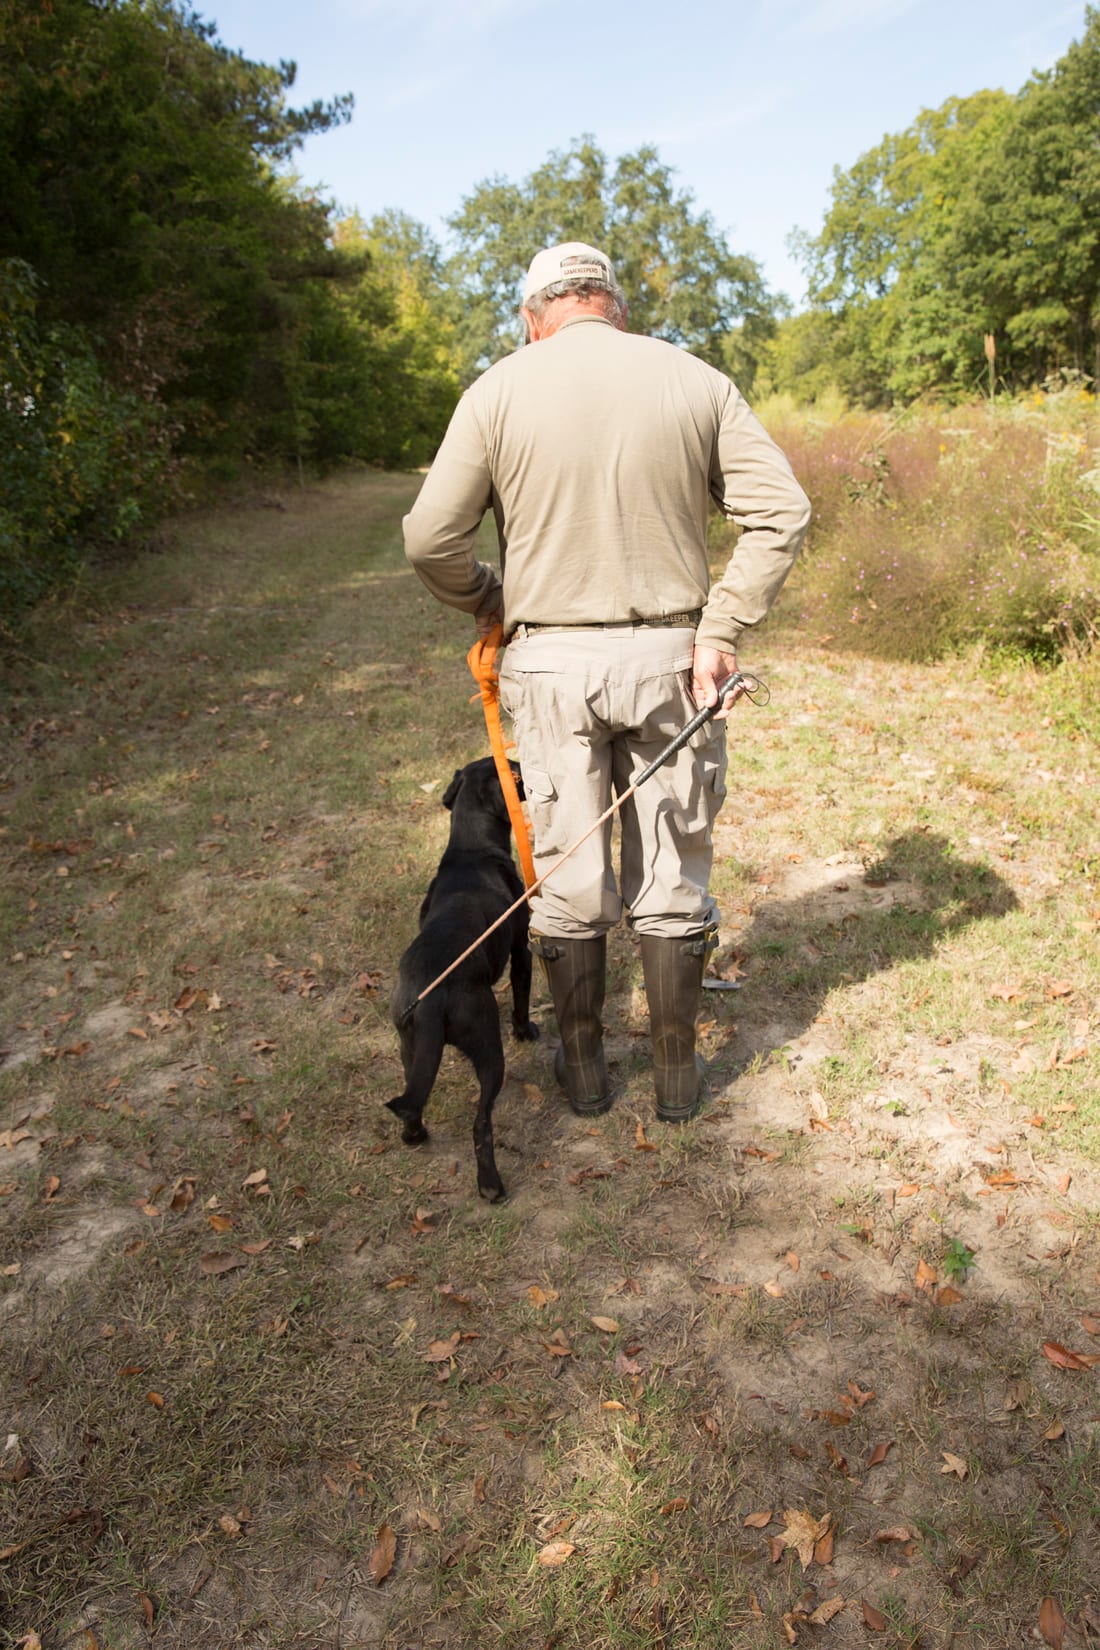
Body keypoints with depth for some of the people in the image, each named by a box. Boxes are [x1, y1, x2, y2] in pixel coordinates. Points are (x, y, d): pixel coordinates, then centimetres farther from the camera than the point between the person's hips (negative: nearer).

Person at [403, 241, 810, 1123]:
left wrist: (488, 604, 15)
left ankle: (584, 1067, 26)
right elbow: (781, 511, -3)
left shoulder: (498, 391, -1)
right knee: (673, 874, 11)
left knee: (571, 875, 11)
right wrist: (721, 630, -5)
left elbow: (432, 537, -3)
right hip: (669, 655, 1)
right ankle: (678, 1075, 24)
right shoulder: (697, 381, 4)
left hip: (552, 661, -1)